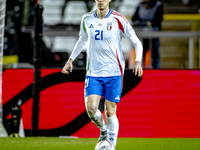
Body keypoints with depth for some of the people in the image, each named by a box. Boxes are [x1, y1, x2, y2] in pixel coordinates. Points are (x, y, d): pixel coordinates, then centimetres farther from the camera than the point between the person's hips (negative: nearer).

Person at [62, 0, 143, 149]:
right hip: (93, 73, 3)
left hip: (114, 73, -3)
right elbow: (82, 40, 23)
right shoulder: (87, 19, 4)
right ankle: (103, 130, 20)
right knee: (91, 108, -11)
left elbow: (137, 42, -1)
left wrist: (138, 61, -16)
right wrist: (71, 59, 17)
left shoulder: (118, 20, -8)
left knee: (110, 112, -3)